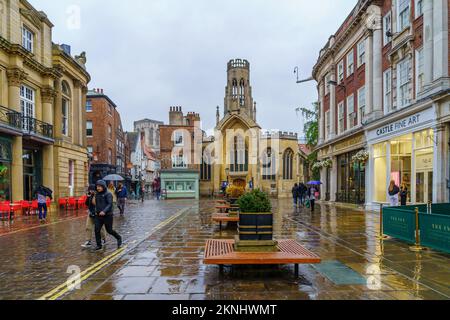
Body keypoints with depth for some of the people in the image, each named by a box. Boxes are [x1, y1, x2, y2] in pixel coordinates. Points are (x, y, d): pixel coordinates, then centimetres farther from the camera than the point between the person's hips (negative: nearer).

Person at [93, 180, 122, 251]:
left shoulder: (108, 194, -10)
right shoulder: (97, 194, 11)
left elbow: (110, 204, -19)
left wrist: (104, 211, -31)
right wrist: (96, 211, 8)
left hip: (107, 215, -6)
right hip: (98, 216, 6)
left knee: (109, 230, 4)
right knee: (97, 230, -4)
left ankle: (119, 238, 29)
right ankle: (99, 245, 6)